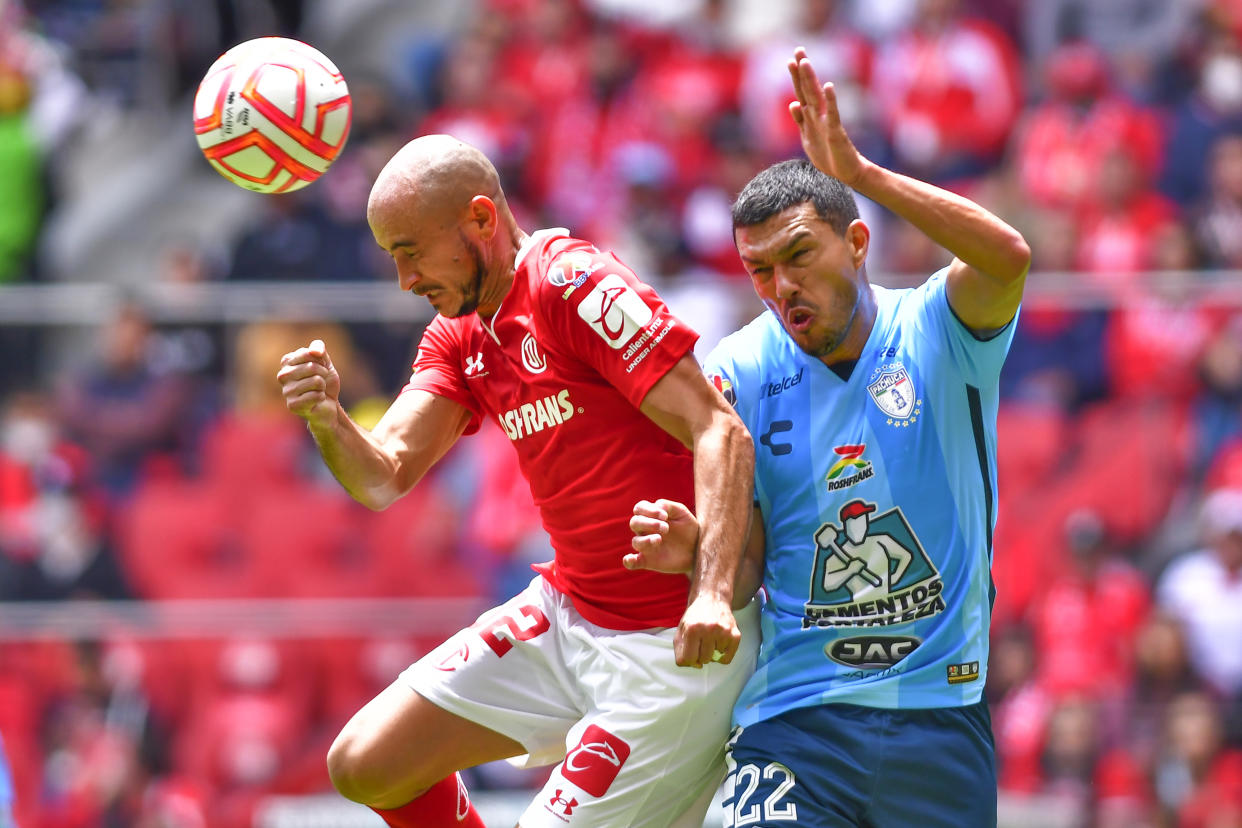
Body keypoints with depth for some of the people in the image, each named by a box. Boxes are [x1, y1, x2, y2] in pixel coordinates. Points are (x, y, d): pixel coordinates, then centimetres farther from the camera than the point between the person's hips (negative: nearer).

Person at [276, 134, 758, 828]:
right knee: (366, 765, 5)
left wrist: (713, 593, -34)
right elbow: (384, 478, 2)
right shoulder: (458, 335, 10)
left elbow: (720, 433, -23)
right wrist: (327, 419, -20)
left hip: (675, 640, -9)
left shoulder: (574, 283, -18)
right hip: (566, 613, 9)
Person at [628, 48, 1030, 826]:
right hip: (795, 713, 0)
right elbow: (745, 571, 4)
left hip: (940, 710, 0)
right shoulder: (739, 374, 2)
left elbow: (1008, 257, -26)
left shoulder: (937, 332, -2)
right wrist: (697, 554, -20)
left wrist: (862, 173, -33)